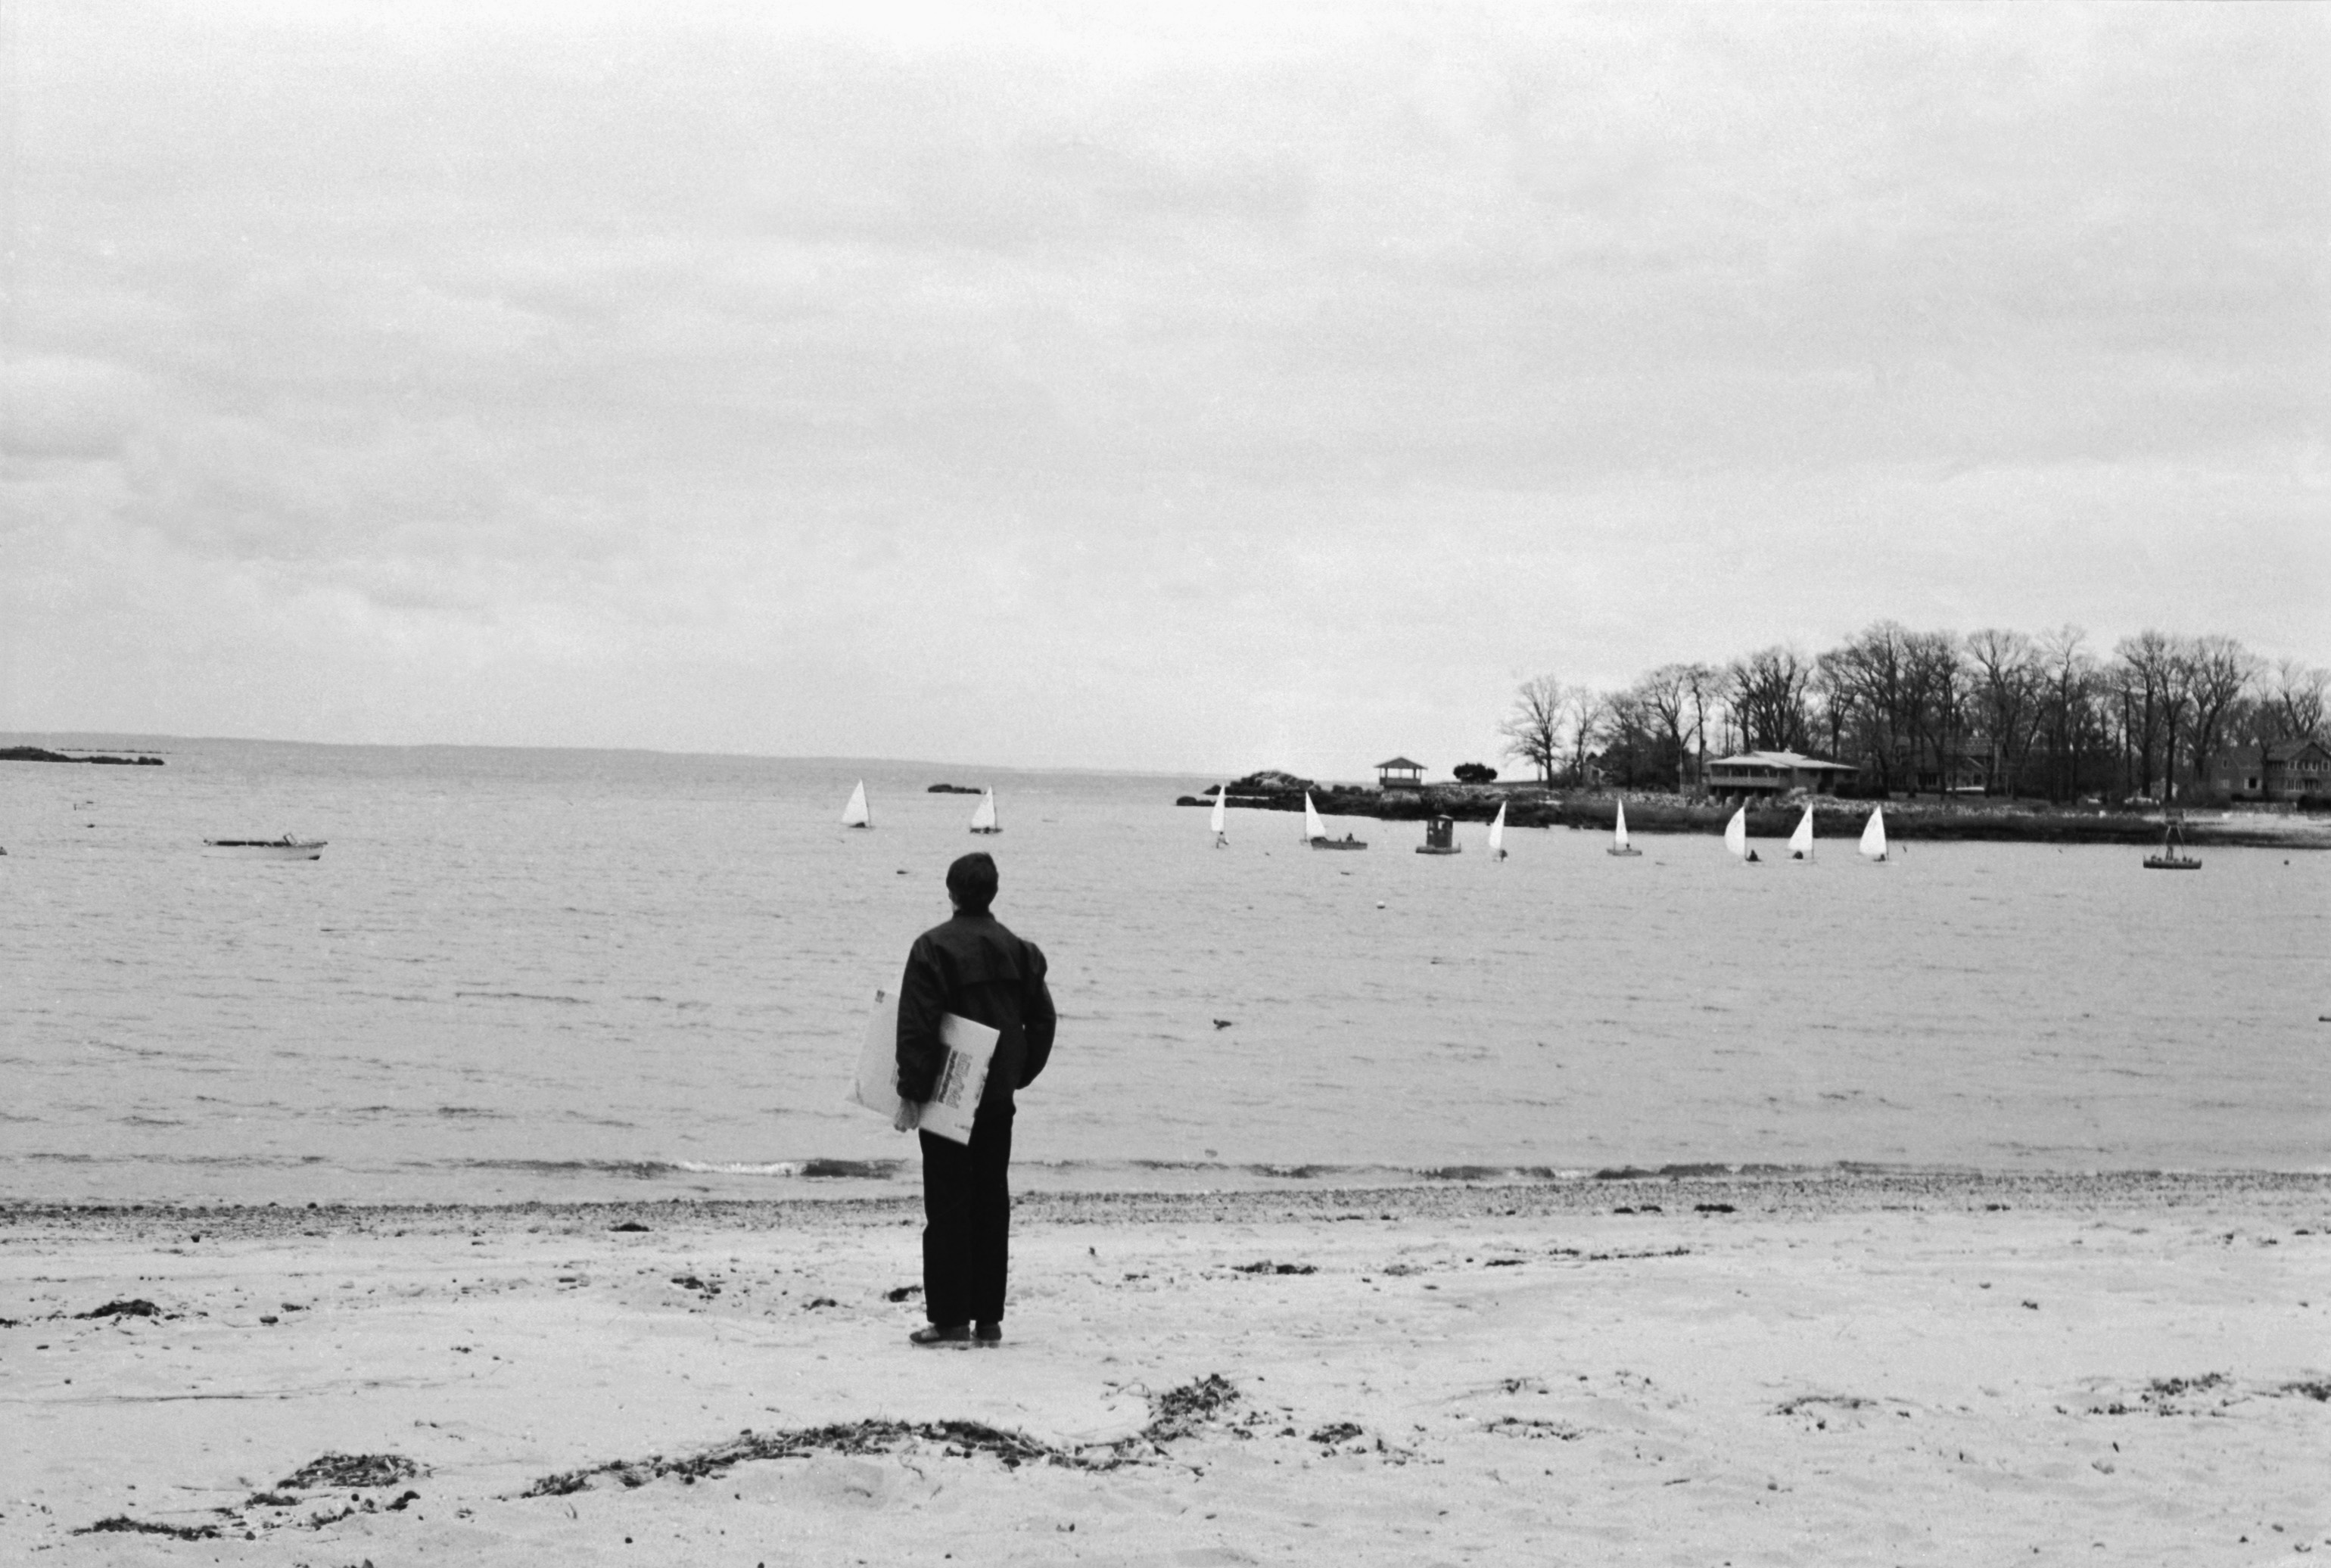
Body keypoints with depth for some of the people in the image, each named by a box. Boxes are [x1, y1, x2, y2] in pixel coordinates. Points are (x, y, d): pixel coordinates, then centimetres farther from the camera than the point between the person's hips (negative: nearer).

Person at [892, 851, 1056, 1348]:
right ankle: (988, 1319, 11)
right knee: (992, 1204, 10)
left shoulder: (934, 947, -11)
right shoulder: (1017, 950, 6)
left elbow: (915, 1026, -15)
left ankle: (950, 1319, -4)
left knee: (947, 1206, -1)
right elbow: (1042, 1021, 9)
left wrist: (910, 1092, -13)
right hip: (998, 1100, 5)